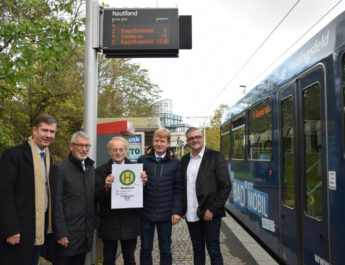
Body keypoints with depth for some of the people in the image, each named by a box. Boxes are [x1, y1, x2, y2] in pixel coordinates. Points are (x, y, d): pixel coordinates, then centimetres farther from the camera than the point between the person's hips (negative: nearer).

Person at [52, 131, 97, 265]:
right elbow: (57, 204, -11)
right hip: (68, 234, -6)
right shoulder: (60, 168, -8)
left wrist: (93, 225, 12)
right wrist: (61, 233, -14)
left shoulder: (91, 169, 12)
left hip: (86, 234, 6)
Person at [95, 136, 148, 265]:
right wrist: (106, 187, -28)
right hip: (109, 222, -1)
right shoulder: (101, 171, -3)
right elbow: (97, 197, -9)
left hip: (130, 222, 1)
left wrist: (144, 182, -20)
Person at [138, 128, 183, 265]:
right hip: (146, 213, 1)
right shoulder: (142, 160, 1)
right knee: (145, 249, 12)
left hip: (166, 214, 0)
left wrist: (177, 211, -6)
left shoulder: (175, 162, 0)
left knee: (165, 250, 12)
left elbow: (178, 189, -1)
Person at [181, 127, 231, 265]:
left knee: (214, 251, 4)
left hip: (209, 214, -4)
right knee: (197, 250, 15)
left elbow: (225, 186, -10)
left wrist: (212, 209, -13)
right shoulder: (184, 160, 10)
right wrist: (182, 209, 5)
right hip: (191, 215, 5)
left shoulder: (215, 156, -5)